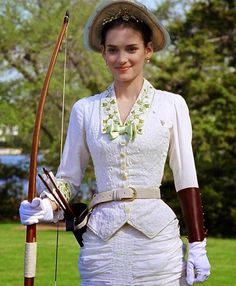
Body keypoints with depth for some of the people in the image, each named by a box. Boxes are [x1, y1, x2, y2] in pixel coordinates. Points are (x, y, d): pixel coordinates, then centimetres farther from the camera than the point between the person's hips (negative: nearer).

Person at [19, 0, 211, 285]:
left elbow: (186, 180, 4)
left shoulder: (172, 105, 3)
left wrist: (197, 246, 1)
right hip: (102, 242, 1)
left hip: (157, 238, -1)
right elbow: (68, 176, 9)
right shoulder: (85, 109, 6)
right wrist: (46, 206, -11)